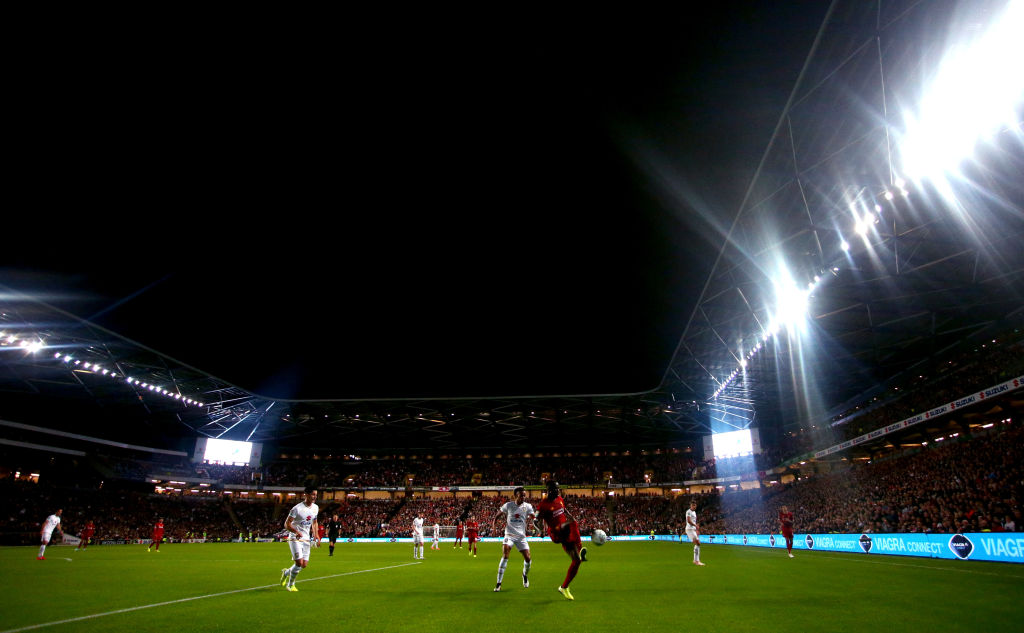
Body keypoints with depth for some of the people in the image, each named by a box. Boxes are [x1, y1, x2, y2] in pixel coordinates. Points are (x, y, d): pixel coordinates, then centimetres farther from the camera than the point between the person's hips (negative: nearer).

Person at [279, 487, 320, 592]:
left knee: (304, 565, 3)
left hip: (306, 540, 6)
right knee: (299, 562, -13)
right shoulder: (297, 508, -17)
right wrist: (297, 532, -32)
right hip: (295, 539, -6)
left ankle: (286, 572, 32)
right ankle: (290, 584, 12)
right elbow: (287, 524, -17)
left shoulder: (316, 508, 5)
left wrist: (316, 537, 10)